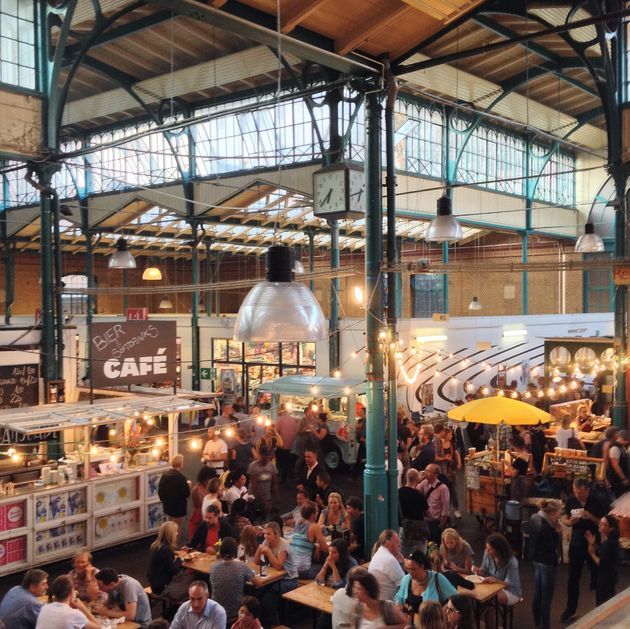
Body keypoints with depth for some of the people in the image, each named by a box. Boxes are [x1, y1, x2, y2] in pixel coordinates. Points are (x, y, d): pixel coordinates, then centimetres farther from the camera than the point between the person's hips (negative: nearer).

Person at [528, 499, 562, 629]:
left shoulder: (534, 518, 0)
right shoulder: (545, 526, -28)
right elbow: (552, 547, -21)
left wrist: (553, 529, -3)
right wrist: (557, 531, -16)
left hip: (536, 560, 10)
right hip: (547, 563, -10)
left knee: (537, 594, 20)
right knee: (546, 598, 2)